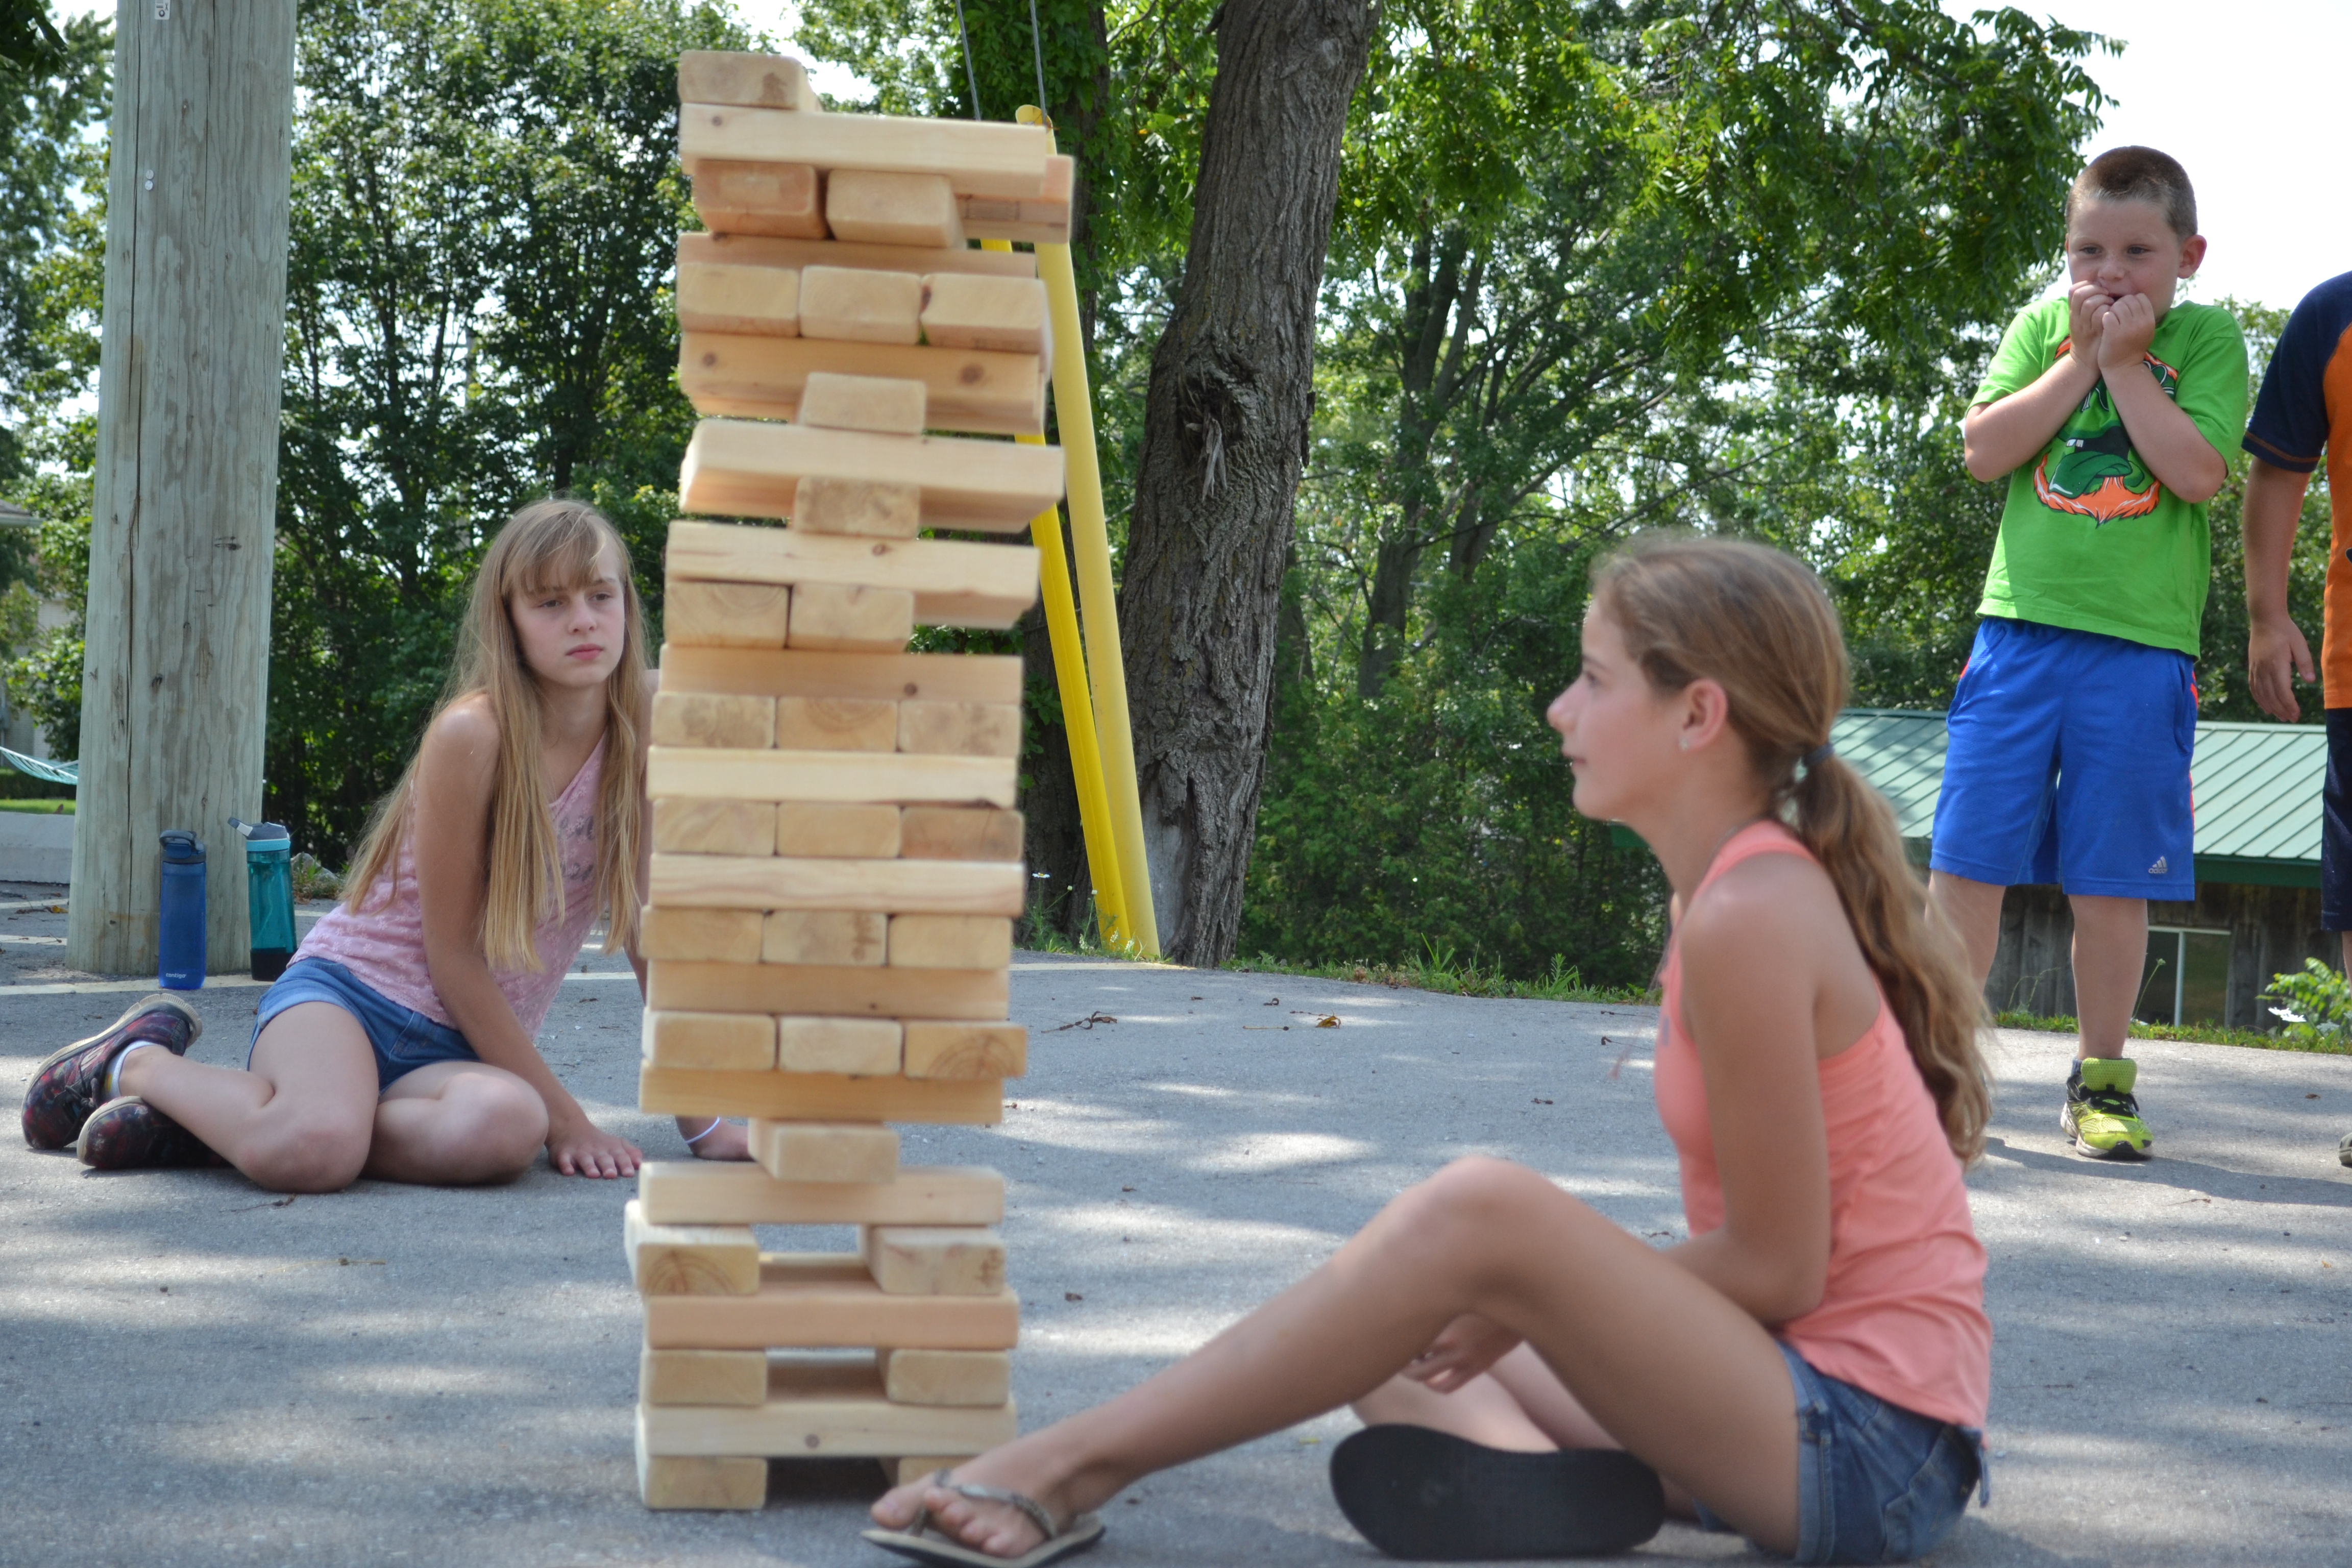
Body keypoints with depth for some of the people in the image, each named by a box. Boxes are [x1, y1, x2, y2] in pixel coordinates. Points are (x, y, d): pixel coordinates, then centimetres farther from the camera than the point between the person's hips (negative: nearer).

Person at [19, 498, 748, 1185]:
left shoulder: (638, 744, 0)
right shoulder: (472, 735, -15)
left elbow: (648, 933, 7)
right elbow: (451, 954, -11)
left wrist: (699, 1121, 4)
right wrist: (563, 1114, -9)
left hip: (457, 1046, 4)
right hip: (353, 988, -4)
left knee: (506, 1127, -35)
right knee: (313, 1150, -38)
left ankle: (219, 1121, -14)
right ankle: (137, 1060, -2)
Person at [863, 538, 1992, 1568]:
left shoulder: (1747, 918, -18)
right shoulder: (1734, 890, 11)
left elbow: (1775, 1269, -16)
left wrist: (1528, 1298, -6)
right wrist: (1536, 1299, 6)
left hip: (1872, 1445, -10)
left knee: (1480, 1217, -26)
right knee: (1397, 1337, 10)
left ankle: (1079, 1462, -19)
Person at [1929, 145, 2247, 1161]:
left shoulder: (2207, 341, 4)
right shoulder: (2043, 326, 9)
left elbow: (2198, 470, -11)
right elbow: (1985, 450, -3)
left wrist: (2125, 361, -9)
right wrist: (2083, 355, -6)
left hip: (2140, 644, -1)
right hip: (2022, 624, 2)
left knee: (2111, 877, 4)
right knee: (1968, 856, 0)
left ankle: (2100, 1078, 17)